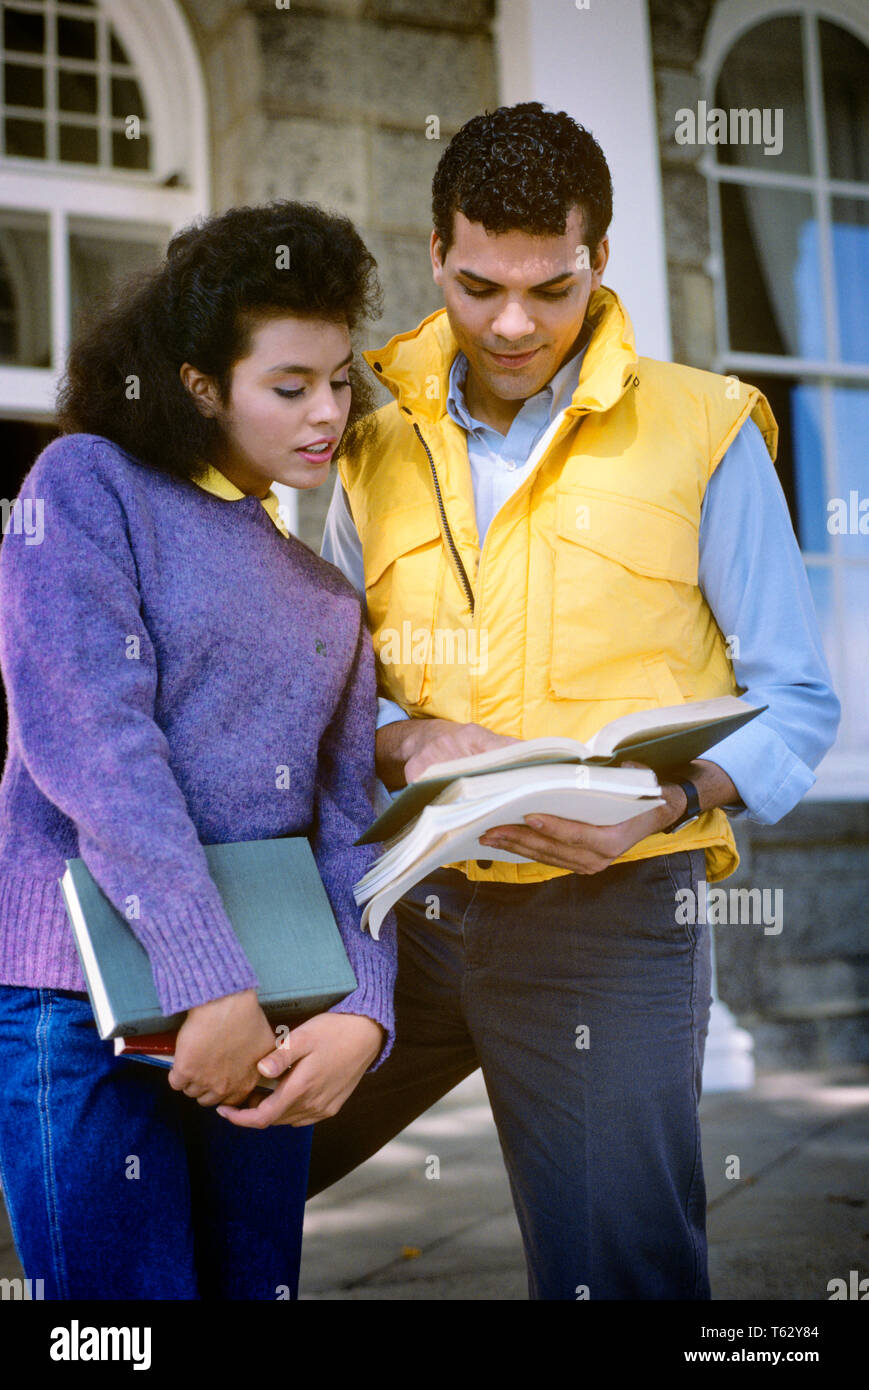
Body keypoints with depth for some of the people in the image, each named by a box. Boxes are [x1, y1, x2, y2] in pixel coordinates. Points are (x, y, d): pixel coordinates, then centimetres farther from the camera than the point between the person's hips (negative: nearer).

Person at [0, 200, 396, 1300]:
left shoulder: (325, 591, 18)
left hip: (262, 1012, 6)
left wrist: (361, 1013, -8)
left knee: (257, 1280, 12)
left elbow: (348, 823, 10)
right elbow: (91, 742, -14)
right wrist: (212, 985, -20)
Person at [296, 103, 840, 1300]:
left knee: (615, 1273, 1)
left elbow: (796, 702, -1)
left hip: (611, 917, -4)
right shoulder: (381, 438, 10)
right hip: (405, 902, 4)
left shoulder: (700, 433, -2)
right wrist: (408, 740, -10)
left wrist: (672, 798, -19)